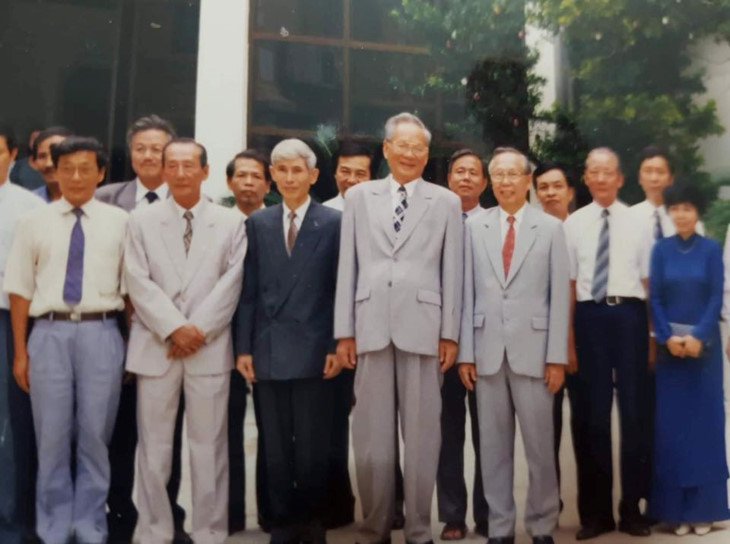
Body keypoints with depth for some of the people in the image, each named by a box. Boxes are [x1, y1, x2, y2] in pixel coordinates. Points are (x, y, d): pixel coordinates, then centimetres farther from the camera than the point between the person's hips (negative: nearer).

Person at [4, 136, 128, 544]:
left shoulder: (119, 222, 3)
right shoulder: (34, 222, 6)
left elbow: (130, 287, 3)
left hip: (101, 334, -1)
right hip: (50, 333, 1)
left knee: (95, 436, 7)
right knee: (52, 437, 8)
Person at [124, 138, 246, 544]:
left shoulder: (232, 222, 6)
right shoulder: (142, 221, 9)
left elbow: (231, 283, -2)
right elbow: (139, 283, -1)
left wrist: (198, 330, -10)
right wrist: (174, 328, -12)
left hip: (211, 347, -1)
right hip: (155, 347, 1)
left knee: (209, 446, 5)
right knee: (154, 447, 6)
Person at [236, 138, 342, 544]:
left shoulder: (334, 222, 1)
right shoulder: (258, 223, 11)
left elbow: (341, 289, -2)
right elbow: (250, 291, 8)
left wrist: (337, 346, -8)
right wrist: (244, 347, 3)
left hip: (314, 350, -3)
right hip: (269, 350, 3)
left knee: (313, 447, 5)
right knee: (276, 448, 11)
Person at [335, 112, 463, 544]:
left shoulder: (446, 202, 9)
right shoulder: (359, 196, 11)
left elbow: (452, 272, 5)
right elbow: (348, 267, 7)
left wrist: (451, 333, 0)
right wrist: (344, 330, 3)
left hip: (424, 328, -1)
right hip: (371, 327, 1)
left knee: (422, 435, 4)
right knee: (371, 437, 6)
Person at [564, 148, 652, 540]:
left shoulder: (637, 222, 7)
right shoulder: (573, 224, 6)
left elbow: (649, 280, 5)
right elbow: (568, 284, 4)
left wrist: (653, 333, 1)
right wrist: (568, 338, -1)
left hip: (629, 313, 0)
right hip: (590, 315, 0)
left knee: (633, 409, 5)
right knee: (593, 412, 6)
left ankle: (632, 508, 19)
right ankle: (596, 511, 18)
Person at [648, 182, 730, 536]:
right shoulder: (661, 249, 5)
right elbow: (654, 297, 1)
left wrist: (698, 337, -14)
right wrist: (667, 337, -11)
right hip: (669, 344, 1)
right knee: (670, 423, 2)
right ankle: (675, 507, 10)